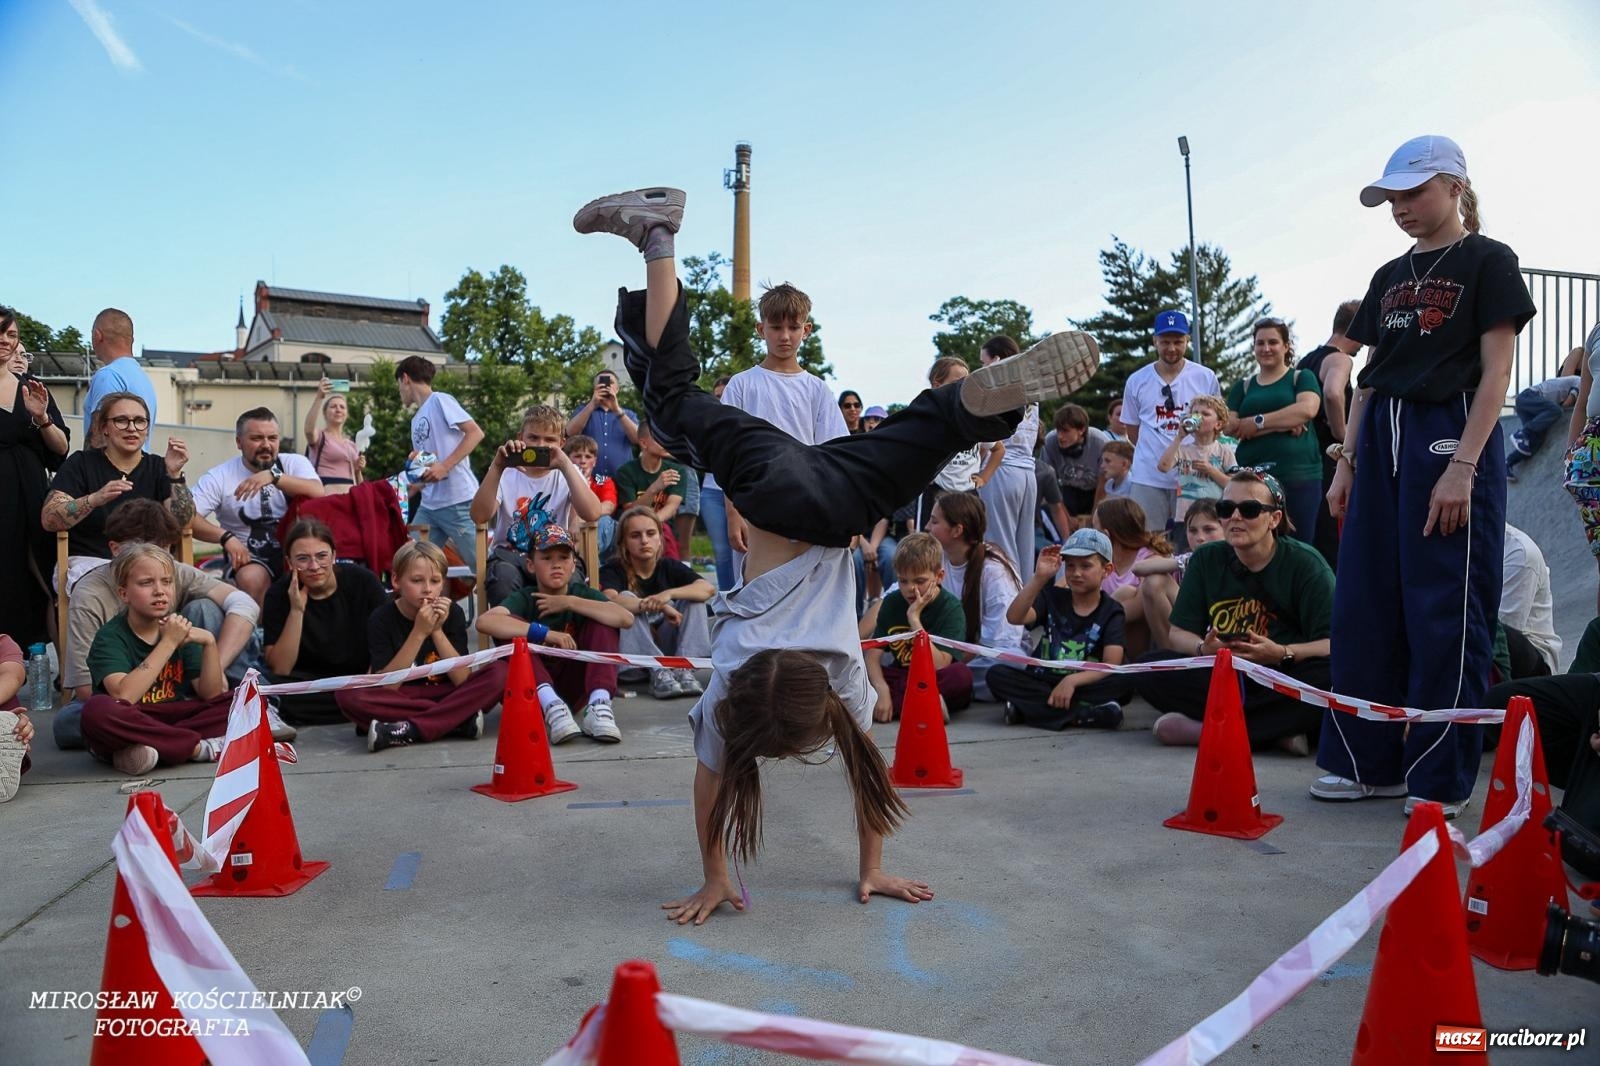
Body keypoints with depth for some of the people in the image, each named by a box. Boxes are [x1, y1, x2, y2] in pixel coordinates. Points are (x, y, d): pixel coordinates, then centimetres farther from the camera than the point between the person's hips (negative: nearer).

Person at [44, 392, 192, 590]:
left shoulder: (158, 467, 11)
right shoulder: (80, 463, 6)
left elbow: (182, 522, -3)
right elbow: (48, 519, -8)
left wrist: (175, 474, -16)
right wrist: (94, 499, -25)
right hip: (91, 561, -2)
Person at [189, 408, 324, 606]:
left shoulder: (294, 463, 2)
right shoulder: (219, 477, 1)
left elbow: (319, 494, -18)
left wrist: (274, 476, -29)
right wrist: (226, 537, -22)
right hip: (250, 558, -1)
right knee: (251, 579, -34)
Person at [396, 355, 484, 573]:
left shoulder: (440, 400, -2)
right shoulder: (417, 419, 21)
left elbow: (476, 433, -13)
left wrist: (444, 466, -17)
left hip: (457, 500, -8)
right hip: (429, 504, 8)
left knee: (481, 565, -7)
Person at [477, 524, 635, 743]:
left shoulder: (582, 594, -1)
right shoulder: (524, 598, -5)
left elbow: (626, 619, -22)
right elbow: (484, 622, -28)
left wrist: (570, 602, -19)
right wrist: (545, 633, -33)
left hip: (575, 686, 1)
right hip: (534, 690, -1)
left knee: (602, 620, -15)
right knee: (511, 624, -21)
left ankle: (599, 704, -32)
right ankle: (552, 706, -37)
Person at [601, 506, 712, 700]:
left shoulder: (669, 567, 2)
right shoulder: (613, 570, -7)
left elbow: (708, 589, -15)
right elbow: (610, 599, -31)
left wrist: (669, 594, -33)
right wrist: (658, 606, -42)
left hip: (667, 647, 3)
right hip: (629, 656, -3)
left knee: (693, 598, -13)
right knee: (627, 598, -24)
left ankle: (684, 669, -26)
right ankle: (659, 673, -33)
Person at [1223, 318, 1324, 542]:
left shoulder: (1301, 378, 10)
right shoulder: (1243, 386, 17)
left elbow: (1307, 409, -10)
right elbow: (1229, 426, 2)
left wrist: (1257, 422, -8)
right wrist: (1284, 425, -7)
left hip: (1299, 477, -2)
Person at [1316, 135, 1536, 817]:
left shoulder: (1487, 262, 0)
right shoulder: (1391, 276, 18)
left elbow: (1496, 370, -8)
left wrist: (1463, 467, -18)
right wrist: (1347, 462, 10)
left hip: (1450, 433, -6)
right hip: (1383, 439, 7)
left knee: (1444, 613, -3)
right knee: (1364, 607, 5)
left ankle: (1442, 779, 7)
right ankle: (1370, 761, 16)